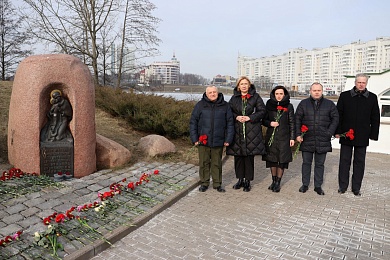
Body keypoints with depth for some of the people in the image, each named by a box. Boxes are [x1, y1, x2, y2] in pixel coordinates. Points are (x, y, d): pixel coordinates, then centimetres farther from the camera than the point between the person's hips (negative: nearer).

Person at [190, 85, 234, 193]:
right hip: (203, 141, 0)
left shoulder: (225, 105, 4)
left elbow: (230, 123, 5)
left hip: (218, 141, 1)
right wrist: (194, 139, -4)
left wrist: (228, 139, -1)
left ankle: (217, 184, 24)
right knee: (204, 163, 9)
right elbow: (193, 122, 1)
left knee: (217, 164, 11)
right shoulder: (200, 105, 0)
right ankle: (204, 183, 24)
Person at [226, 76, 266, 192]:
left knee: (249, 155, 2)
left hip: (251, 131, -2)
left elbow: (262, 111, 0)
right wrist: (236, 117, -8)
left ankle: (248, 181, 15)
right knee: (238, 155, 6)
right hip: (237, 130, 2)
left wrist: (250, 117, -11)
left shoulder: (255, 96, 2)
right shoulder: (234, 98, 9)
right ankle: (240, 179, 22)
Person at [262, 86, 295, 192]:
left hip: (284, 137, -1)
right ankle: (273, 181, 22)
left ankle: (278, 182, 12)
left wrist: (292, 138, -2)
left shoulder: (289, 106, 2)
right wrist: (270, 123, -11)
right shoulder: (269, 105, 5)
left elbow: (292, 123, 3)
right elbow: (264, 120, 10)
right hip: (271, 136, 2)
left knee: (282, 160, 0)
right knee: (272, 159, 7)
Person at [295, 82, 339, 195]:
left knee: (320, 164, 9)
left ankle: (318, 186, 20)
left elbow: (335, 119, 8)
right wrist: (298, 134, -4)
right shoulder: (303, 103, 4)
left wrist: (329, 133, -3)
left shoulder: (329, 104, 5)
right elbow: (297, 119, 4)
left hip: (323, 140, 0)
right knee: (306, 162, 9)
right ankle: (305, 184, 21)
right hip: (307, 139, 0)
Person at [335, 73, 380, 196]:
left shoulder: (372, 98, 3)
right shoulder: (345, 96, 0)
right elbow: (338, 115, 1)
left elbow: (375, 118, 6)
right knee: (344, 161, 7)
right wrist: (338, 131, -2)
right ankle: (342, 186, 17)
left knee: (359, 163, 8)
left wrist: (373, 134, 1)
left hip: (362, 136, 1)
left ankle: (356, 188, 19)